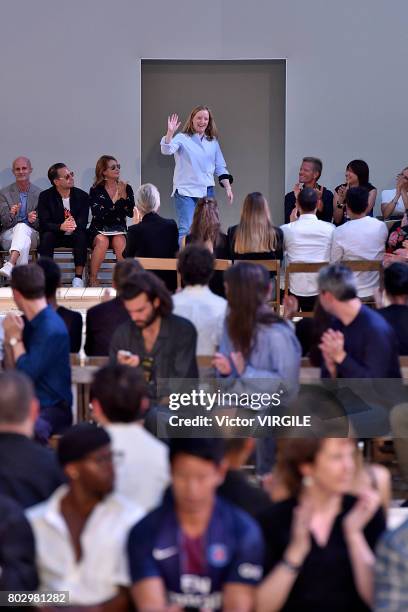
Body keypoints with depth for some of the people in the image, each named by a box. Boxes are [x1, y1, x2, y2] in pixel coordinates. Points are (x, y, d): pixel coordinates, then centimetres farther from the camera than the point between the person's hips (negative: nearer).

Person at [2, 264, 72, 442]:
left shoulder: (52, 329, -15)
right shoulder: (28, 323, 11)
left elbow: (27, 374, -17)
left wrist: (16, 339, -6)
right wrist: (8, 339, 0)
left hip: (51, 408, -8)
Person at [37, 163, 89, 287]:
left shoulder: (82, 196, -4)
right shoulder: (45, 196, -7)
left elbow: (83, 221, -12)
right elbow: (44, 223, -16)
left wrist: (75, 224, -38)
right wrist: (60, 227, -36)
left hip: (74, 236, 0)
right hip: (55, 235, 0)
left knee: (81, 236, -32)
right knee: (47, 236, -32)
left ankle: (78, 277, -26)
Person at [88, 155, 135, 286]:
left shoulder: (126, 188, 7)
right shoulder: (96, 190, 1)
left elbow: (131, 213, -1)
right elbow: (98, 215, -13)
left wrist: (124, 196, -15)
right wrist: (115, 200, -15)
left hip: (119, 228, 1)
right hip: (99, 229, -1)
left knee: (120, 242, -32)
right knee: (102, 241, -34)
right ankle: (93, 279, -27)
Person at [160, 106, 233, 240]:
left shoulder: (213, 141, 13)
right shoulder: (182, 138, -1)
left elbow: (220, 167, 16)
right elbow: (166, 150, -19)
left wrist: (228, 187, 7)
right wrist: (170, 132, -33)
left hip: (207, 191, 5)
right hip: (186, 190, -5)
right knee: (186, 229, -14)